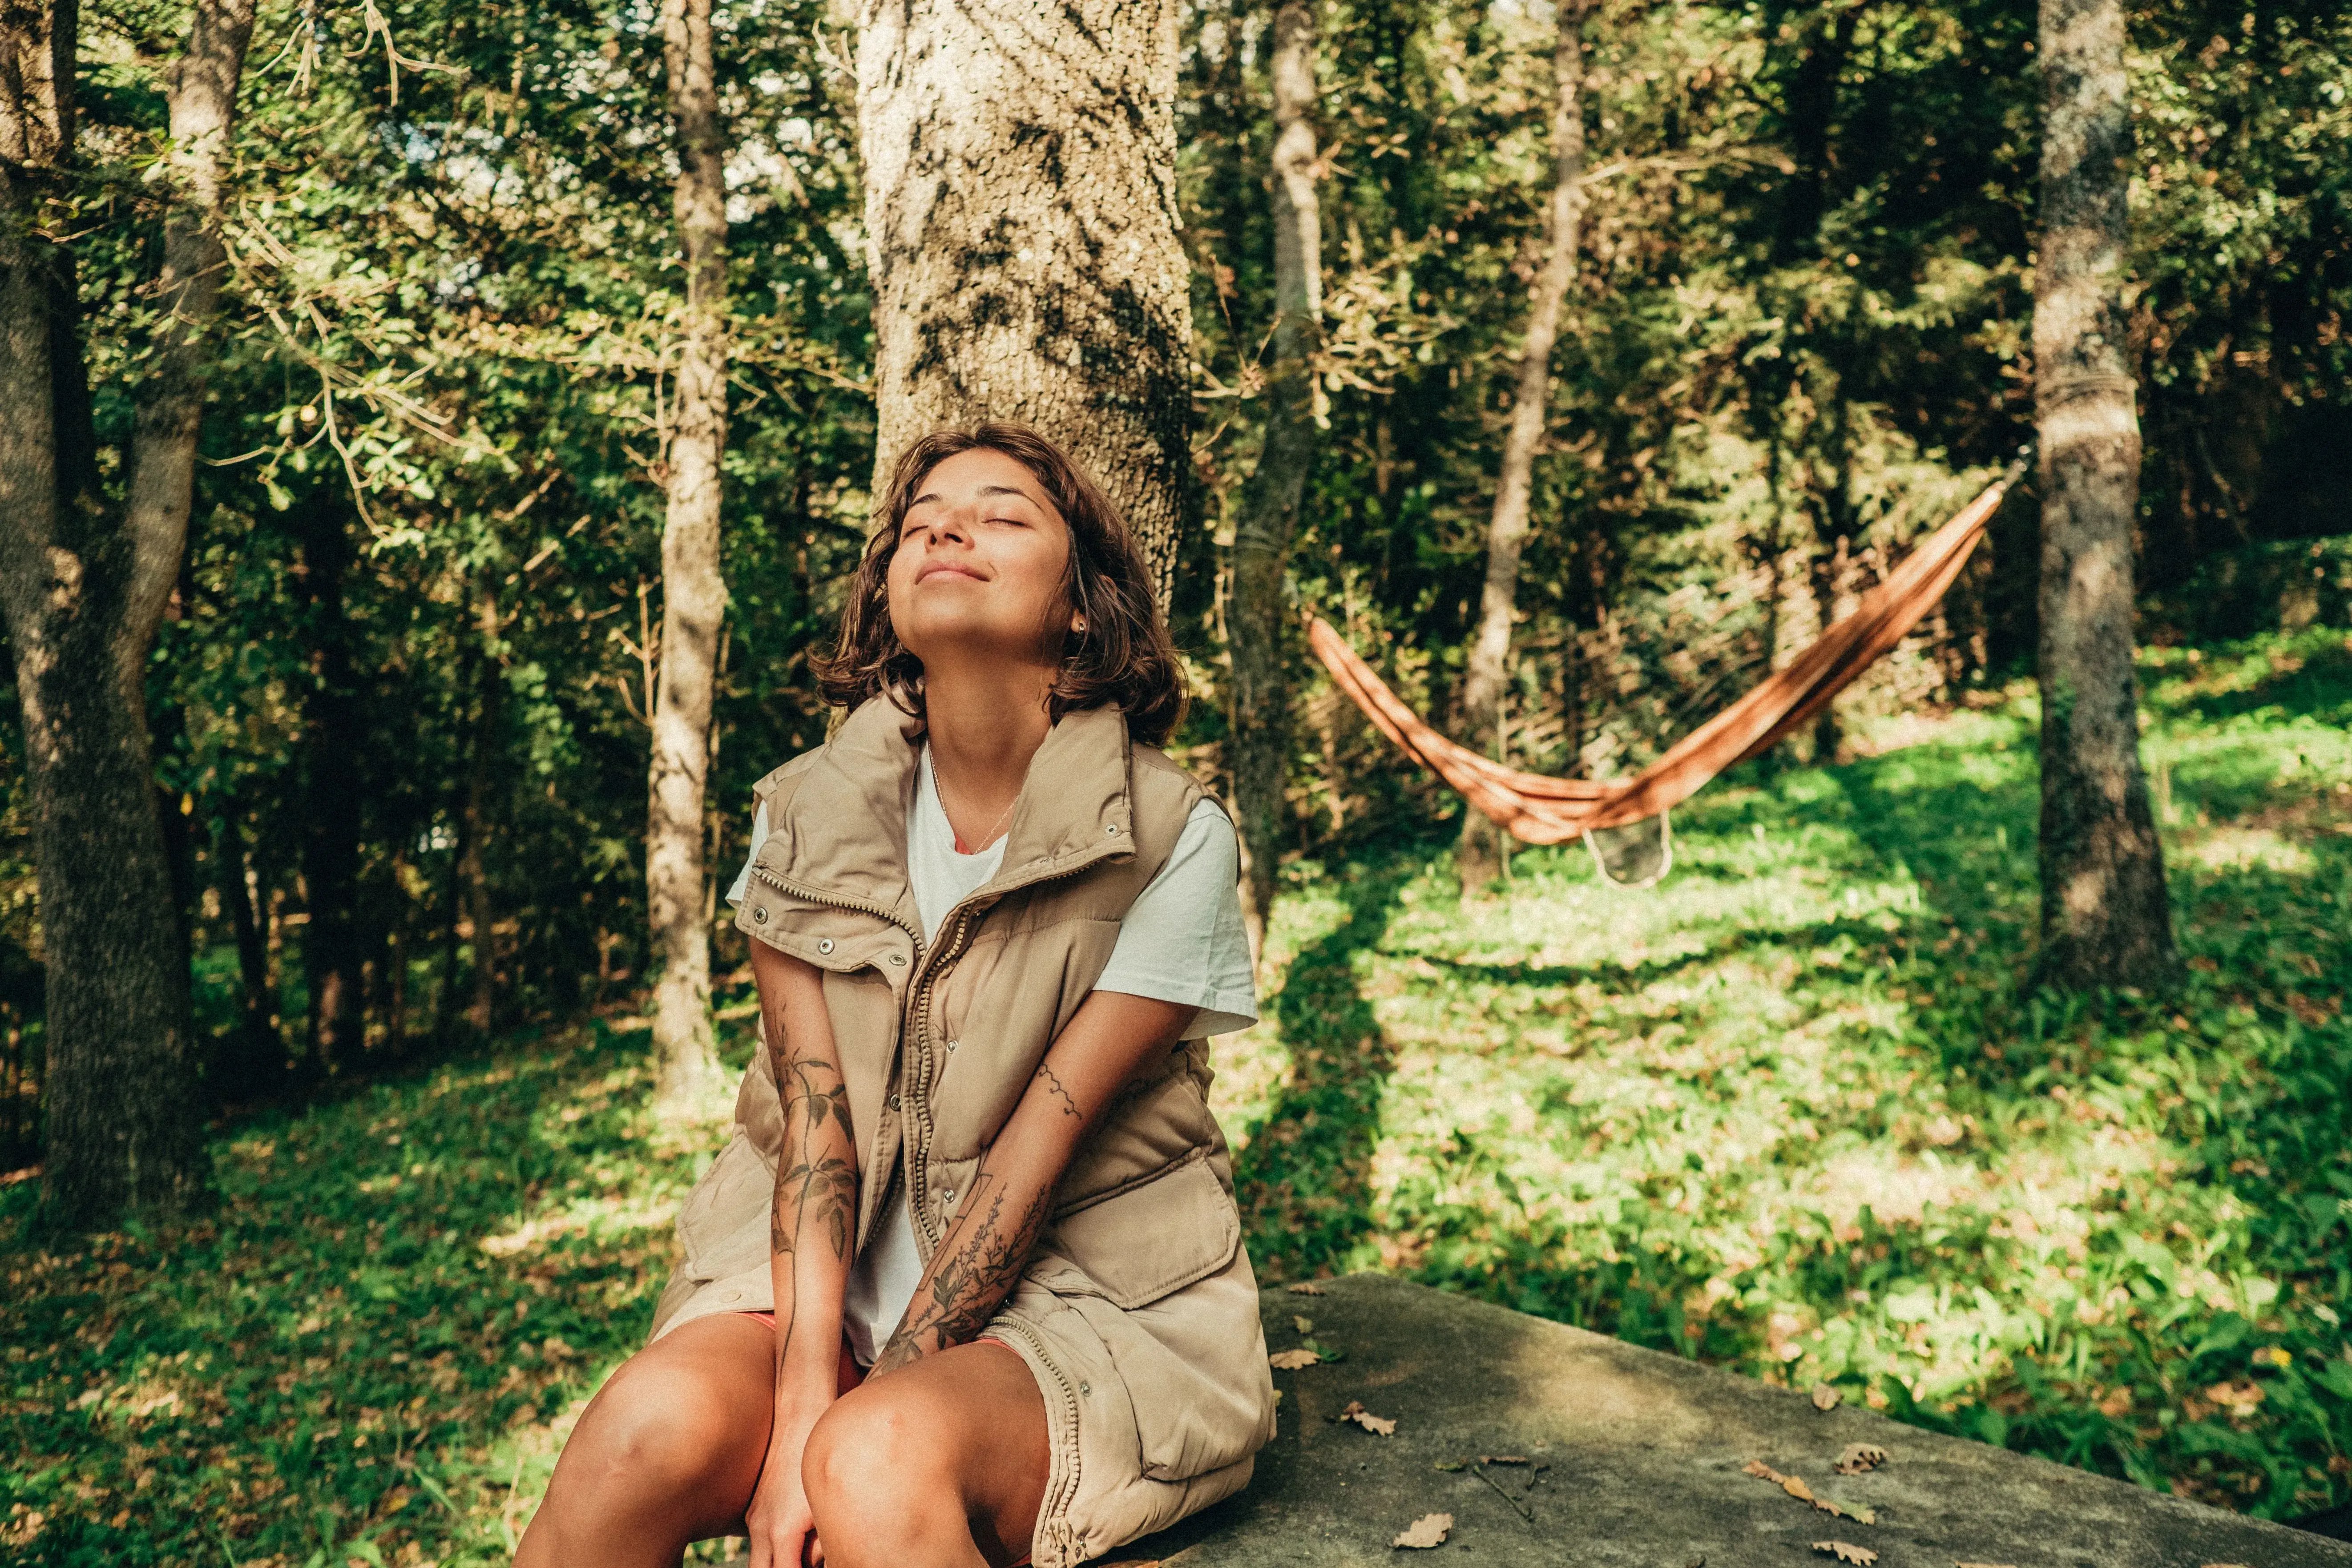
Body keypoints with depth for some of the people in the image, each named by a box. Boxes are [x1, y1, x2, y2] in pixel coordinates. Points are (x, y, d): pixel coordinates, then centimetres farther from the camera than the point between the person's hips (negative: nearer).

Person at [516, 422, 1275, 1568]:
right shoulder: (807, 811, 0)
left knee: (879, 1465, -31)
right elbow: (811, 1115, -7)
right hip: (830, 1279, 3)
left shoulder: (1171, 841, -12)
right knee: (652, 1426, -25)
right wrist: (801, 1404, -18)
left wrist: (848, 1432, -14)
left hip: (1085, 1295, -3)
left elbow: (1034, 1158, -14)